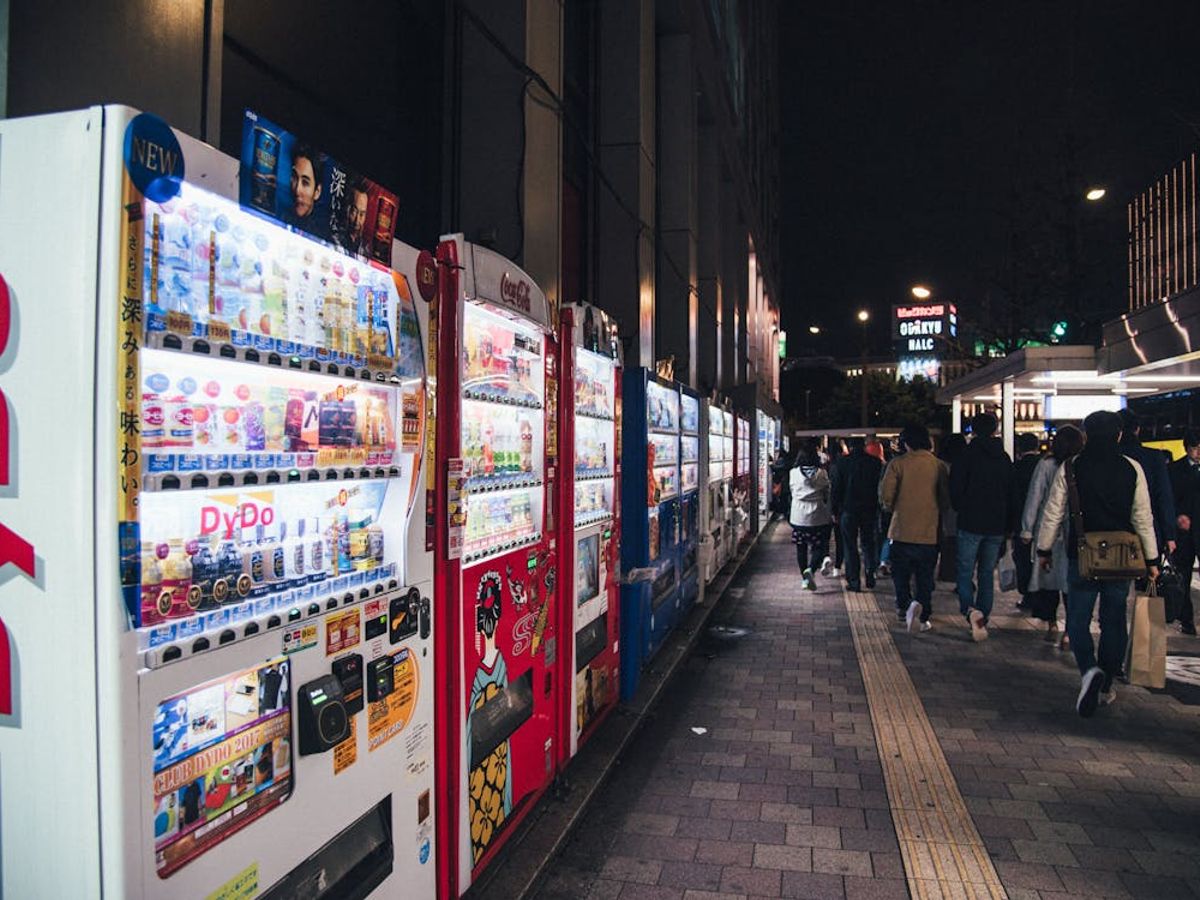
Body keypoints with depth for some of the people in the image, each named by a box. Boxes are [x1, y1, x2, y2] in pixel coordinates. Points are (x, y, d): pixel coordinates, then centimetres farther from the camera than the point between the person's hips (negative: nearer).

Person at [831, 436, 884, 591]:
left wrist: (835, 511, 3)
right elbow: (881, 488, 2)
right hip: (870, 510, 2)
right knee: (868, 544, 15)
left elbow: (835, 489, -4)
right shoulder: (875, 462, 0)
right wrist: (878, 510, 9)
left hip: (848, 510, -2)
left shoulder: (842, 462, -4)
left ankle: (853, 581, 4)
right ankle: (870, 578, 8)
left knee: (850, 546, 4)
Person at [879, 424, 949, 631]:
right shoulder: (938, 465, -1)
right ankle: (923, 617, -3)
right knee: (925, 577, 9)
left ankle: (904, 604, 1)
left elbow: (885, 496, -13)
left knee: (901, 574, 16)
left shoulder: (898, 463, -7)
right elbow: (946, 499, 3)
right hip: (929, 531, 2)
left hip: (901, 530, -1)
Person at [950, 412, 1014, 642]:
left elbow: (955, 488, -11)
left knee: (965, 572, 0)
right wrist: (1006, 522, 18)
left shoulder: (968, 454, -9)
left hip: (970, 523, -4)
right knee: (987, 574, 13)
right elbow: (1011, 492, 12)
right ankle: (982, 618, 16)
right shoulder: (1004, 458, 8)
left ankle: (970, 610, -23)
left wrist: (961, 510, 8)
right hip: (996, 525, 5)